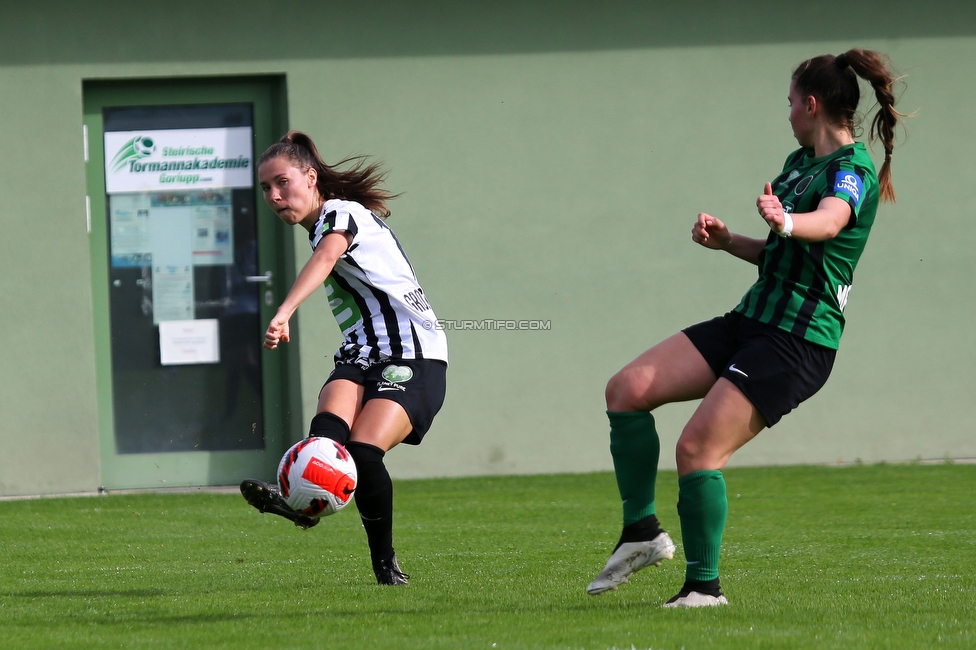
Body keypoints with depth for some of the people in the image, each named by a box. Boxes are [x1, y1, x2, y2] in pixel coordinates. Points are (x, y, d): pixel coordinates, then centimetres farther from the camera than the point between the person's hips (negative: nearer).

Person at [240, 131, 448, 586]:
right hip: (360, 359, 8)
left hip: (414, 358, -8)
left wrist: (283, 314, -44)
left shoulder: (339, 212, -5)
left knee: (364, 450, -26)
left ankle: (385, 563, -12)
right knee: (330, 421, -25)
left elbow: (324, 261, -27)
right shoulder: (322, 228, 24)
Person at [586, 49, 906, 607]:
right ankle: (643, 531, 2)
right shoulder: (799, 163, 18)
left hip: (799, 341, -9)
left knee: (698, 449, -17)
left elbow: (830, 221, -35)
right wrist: (728, 241, 13)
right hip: (751, 322, 9)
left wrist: (785, 222, -55)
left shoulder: (853, 169, -11)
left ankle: (704, 586, -3)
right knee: (627, 390, -5)